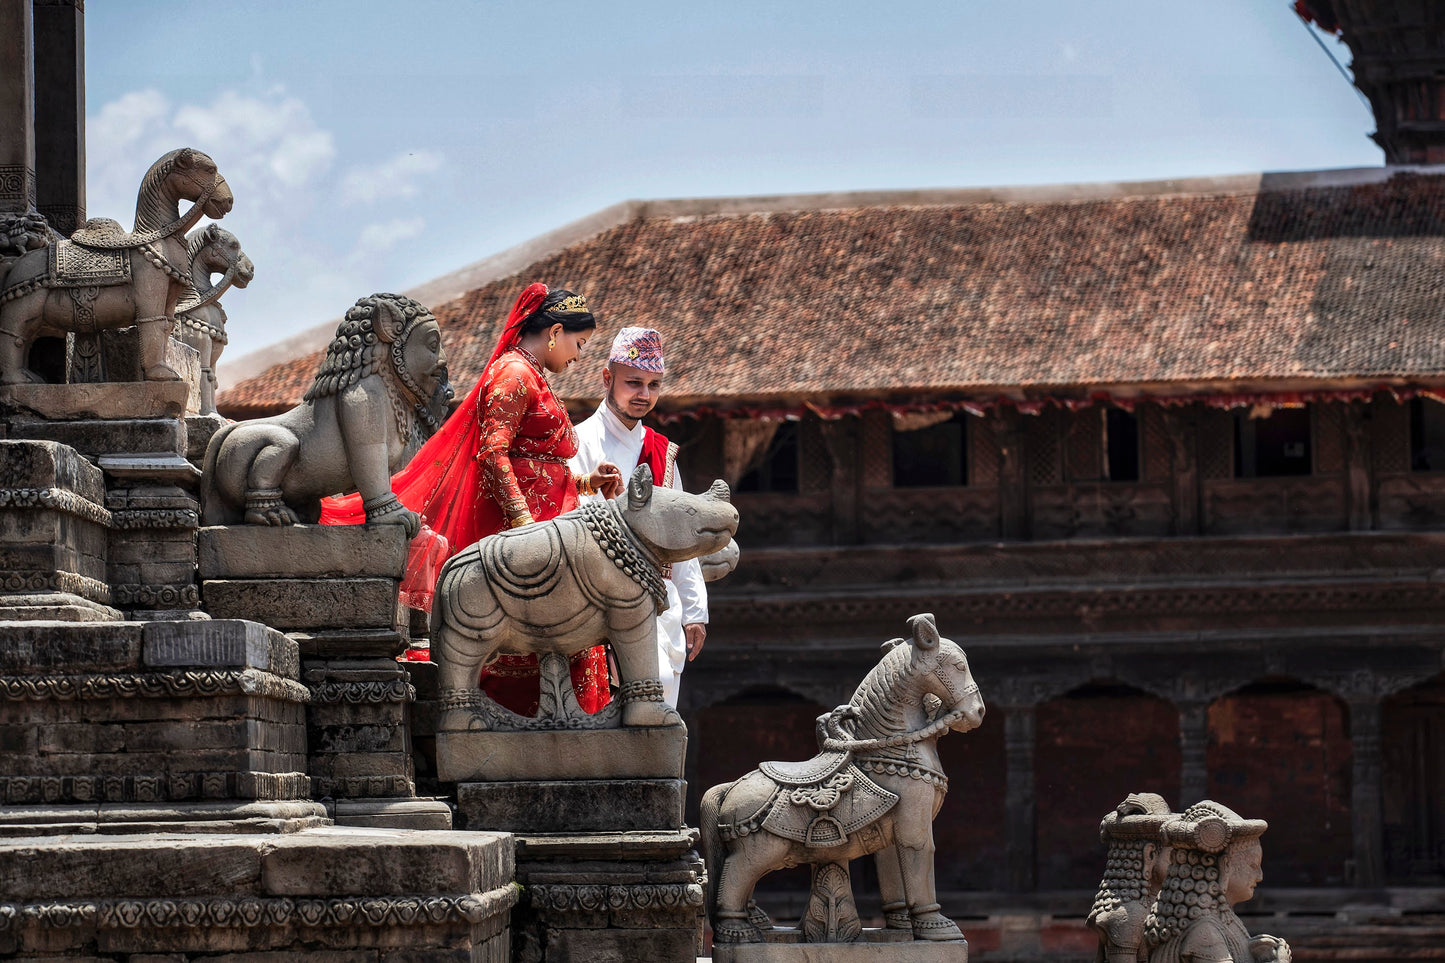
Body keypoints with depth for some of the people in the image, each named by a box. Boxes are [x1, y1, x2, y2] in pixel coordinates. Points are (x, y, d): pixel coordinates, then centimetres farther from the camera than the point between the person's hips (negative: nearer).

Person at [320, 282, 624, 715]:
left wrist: (585, 482, 17)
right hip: (517, 520, -10)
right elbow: (493, 452, -16)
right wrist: (523, 521, -23)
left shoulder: (531, 378, 25)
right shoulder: (515, 373, -6)